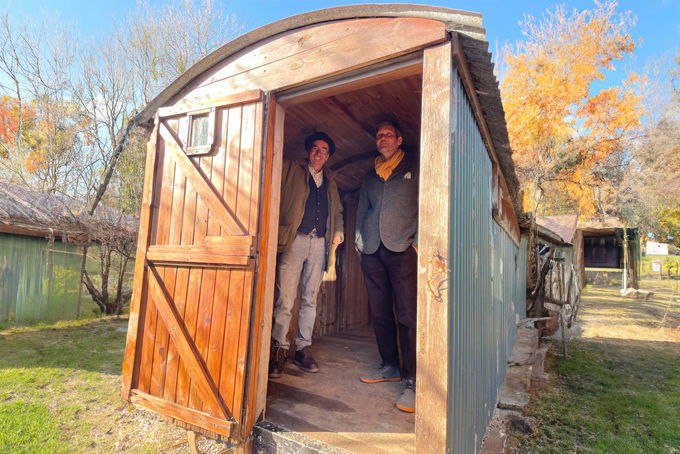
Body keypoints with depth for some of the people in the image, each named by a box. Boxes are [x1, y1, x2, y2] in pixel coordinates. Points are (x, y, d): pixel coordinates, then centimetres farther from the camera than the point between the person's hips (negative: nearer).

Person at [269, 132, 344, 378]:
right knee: (285, 299, -8)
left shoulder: (330, 182, 23)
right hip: (294, 240, -4)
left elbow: (337, 211, 28)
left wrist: (338, 231, 12)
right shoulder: (290, 169, 11)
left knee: (310, 299, 6)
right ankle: (279, 349, 3)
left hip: (319, 243, 4)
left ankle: (303, 348, 15)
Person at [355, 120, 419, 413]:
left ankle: (411, 380, -1)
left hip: (403, 248, -5)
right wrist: (360, 241, 11)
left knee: (407, 315, -9)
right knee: (380, 314, 8)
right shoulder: (370, 176, 22)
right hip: (372, 251, 5)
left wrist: (418, 241, -8)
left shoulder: (415, 168, 10)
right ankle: (390, 366, 23)